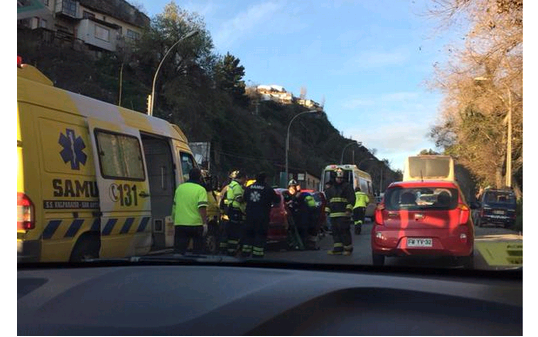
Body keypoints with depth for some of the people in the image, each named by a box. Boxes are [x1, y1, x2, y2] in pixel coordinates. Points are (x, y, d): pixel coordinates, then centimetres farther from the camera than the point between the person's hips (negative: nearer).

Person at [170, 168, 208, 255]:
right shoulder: (201, 190, -5)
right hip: (196, 224, -4)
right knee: (198, 251, 8)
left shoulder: (179, 188, 12)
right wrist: (205, 223, -15)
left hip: (179, 224, 4)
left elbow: (174, 206, 19)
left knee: (178, 251, 3)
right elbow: (202, 207, -17)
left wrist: (174, 220, 30)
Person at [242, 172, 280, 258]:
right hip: (262, 217, -5)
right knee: (261, 235, 2)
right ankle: (257, 254, -1)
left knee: (248, 234, 15)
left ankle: (245, 254, 17)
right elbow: (277, 199, -2)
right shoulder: (268, 189, -10)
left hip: (250, 216, 5)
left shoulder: (248, 188, 5)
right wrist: (279, 196, 20)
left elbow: (245, 199, 18)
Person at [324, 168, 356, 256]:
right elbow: (328, 201, 29)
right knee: (335, 231, 6)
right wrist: (327, 211, 21)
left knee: (344, 231, -9)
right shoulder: (331, 189, 22)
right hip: (333, 214, 7)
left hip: (343, 214, -6)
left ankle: (348, 248, -1)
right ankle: (338, 248, 12)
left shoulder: (347, 187, 3)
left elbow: (352, 198, -5)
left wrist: (349, 209, -15)